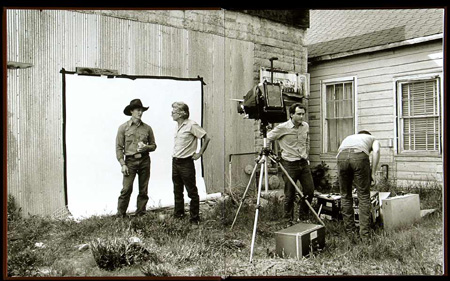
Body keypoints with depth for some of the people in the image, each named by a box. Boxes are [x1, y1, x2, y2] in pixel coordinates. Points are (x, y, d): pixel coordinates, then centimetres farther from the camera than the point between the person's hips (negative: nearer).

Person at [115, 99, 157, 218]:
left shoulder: (147, 128, 8)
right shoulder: (123, 127, 1)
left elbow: (153, 145, 14)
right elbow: (119, 148, -1)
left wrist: (146, 147, -9)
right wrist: (123, 164, -8)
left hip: (145, 160, 3)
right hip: (130, 160, -3)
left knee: (143, 190, 6)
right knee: (126, 189, -8)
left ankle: (140, 214, 17)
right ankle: (120, 215, 4)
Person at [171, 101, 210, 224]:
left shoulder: (191, 125, -15)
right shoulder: (178, 126, 10)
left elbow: (206, 138, -14)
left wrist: (200, 153, -10)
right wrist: (174, 155, 15)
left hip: (186, 163, -8)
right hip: (175, 162, 8)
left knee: (192, 191, 1)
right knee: (177, 191, 16)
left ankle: (195, 218, 10)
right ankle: (178, 214, 30)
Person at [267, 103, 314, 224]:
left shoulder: (306, 126, 6)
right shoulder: (282, 128, -11)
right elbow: (268, 139, 0)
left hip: (304, 163, 5)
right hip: (289, 164, -5)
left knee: (310, 190, 5)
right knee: (290, 195, 0)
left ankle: (303, 218, 24)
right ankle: (289, 221, 16)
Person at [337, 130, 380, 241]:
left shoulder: (348, 137, 44)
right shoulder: (373, 139, 35)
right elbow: (376, 151, 9)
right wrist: (373, 173, 10)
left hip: (342, 156, 3)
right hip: (360, 156, -2)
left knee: (345, 195, 15)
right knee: (364, 196, 7)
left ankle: (350, 232, 21)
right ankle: (364, 234, 9)